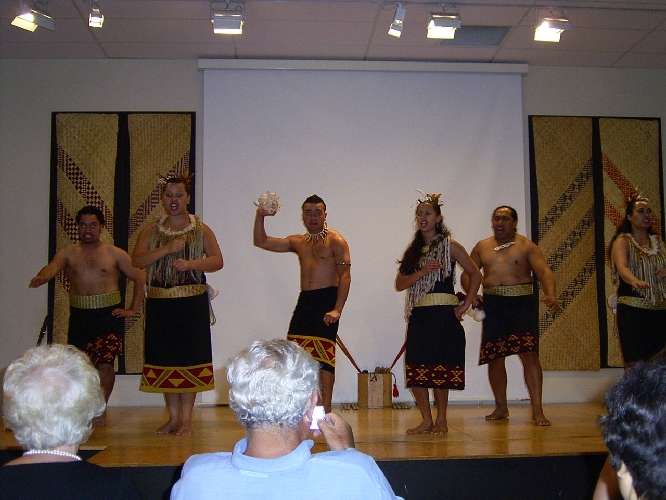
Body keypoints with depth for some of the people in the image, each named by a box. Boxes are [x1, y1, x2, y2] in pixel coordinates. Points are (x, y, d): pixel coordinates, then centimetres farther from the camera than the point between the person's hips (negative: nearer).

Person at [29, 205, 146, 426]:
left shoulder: (115, 254, 3)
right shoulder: (67, 253, 5)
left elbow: (140, 278, 5)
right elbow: (53, 267, -16)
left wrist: (132, 309, 0)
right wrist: (41, 277, -40)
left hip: (109, 316, -2)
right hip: (79, 316, 2)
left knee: (105, 363, -13)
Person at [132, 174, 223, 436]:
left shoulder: (200, 230, 5)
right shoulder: (151, 231, 10)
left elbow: (217, 261, -4)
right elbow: (136, 261, -4)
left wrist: (190, 264, -20)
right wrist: (167, 249, -15)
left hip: (192, 303, -2)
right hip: (160, 304, 2)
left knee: (189, 358, -1)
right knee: (165, 359, 5)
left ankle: (186, 418, 8)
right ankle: (173, 417, 17)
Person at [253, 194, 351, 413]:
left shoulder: (335, 241, -1)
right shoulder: (298, 242, 17)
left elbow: (345, 276, -10)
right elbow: (261, 242, 17)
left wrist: (337, 309, -19)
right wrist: (260, 216, 2)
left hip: (327, 299, -6)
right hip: (304, 301, 6)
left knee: (324, 353, -10)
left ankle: (325, 409, -6)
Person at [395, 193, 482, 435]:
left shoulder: (449, 246, 1)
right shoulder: (413, 250, 14)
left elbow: (475, 274, 2)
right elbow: (399, 283, 5)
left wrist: (465, 305, -5)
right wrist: (422, 272, -11)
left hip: (443, 315, -5)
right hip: (418, 315, 5)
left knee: (440, 369, -3)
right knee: (415, 370, 1)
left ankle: (441, 420, 11)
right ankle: (426, 420, 13)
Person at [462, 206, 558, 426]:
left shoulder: (526, 246, 3)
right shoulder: (482, 247, 14)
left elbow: (544, 271, -8)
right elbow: (467, 274, 16)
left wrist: (550, 295, -27)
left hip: (522, 303, -3)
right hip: (493, 305, 4)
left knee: (529, 354, -12)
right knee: (494, 357, 6)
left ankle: (537, 410, -9)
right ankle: (501, 407, 21)